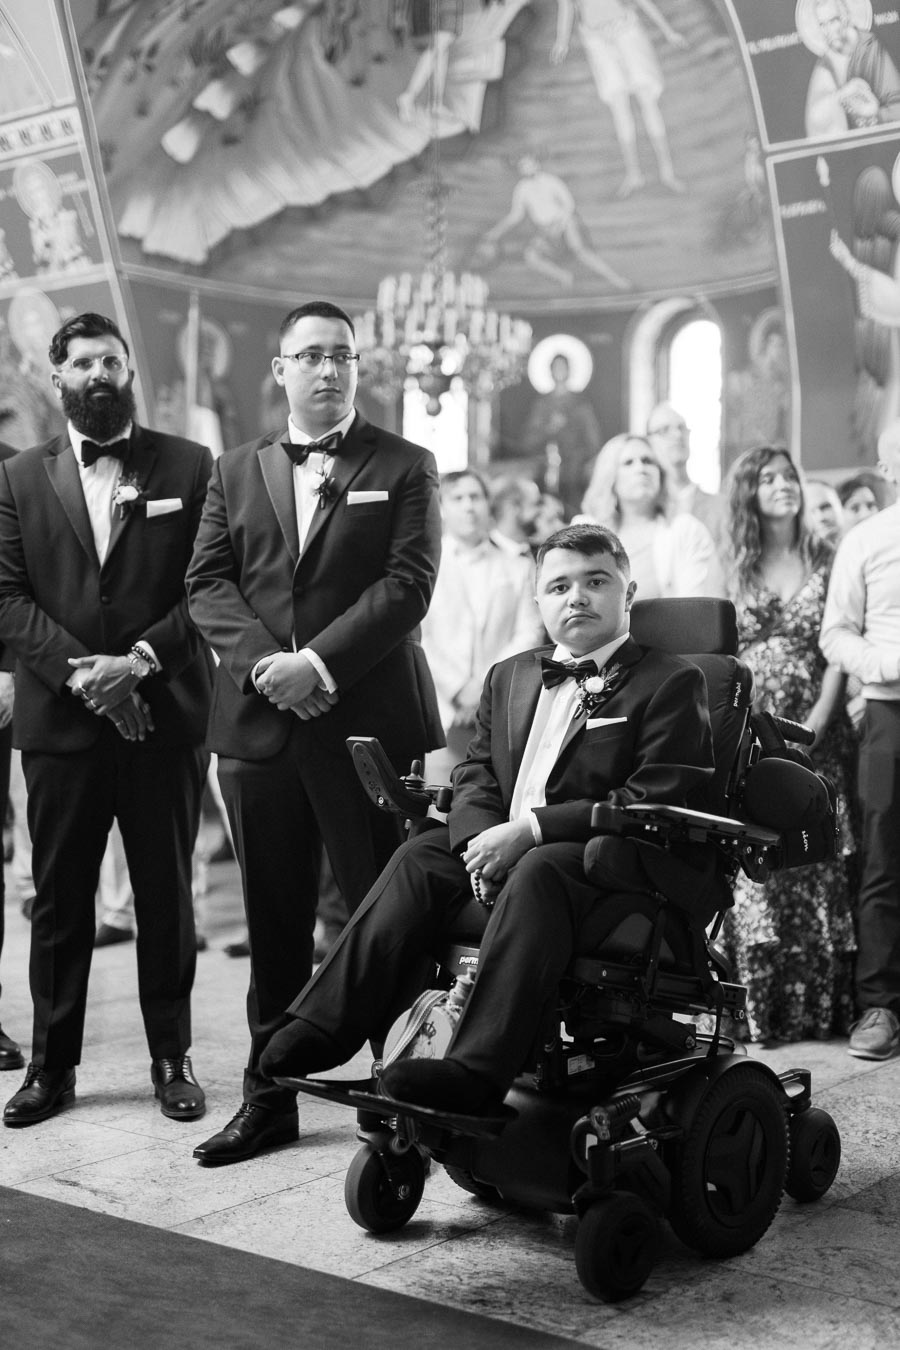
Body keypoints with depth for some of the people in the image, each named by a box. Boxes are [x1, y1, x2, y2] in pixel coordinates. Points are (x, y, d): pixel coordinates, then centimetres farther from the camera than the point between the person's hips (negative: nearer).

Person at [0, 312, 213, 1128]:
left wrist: (142, 659, -14)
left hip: (164, 715, -1)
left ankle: (172, 1059, 17)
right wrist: (79, 669, -13)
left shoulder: (190, 468, 5)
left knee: (167, 893, 6)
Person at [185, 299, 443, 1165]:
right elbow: (206, 584, 7)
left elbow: (408, 584, -6)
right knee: (274, 923, 10)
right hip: (257, 727, 3)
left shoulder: (404, 468, 5)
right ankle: (269, 1097, 21)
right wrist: (263, 661, -11)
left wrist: (319, 662, -16)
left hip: (368, 723, -3)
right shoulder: (235, 473, 15)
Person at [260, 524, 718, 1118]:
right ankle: (321, 1029, -23)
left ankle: (478, 1070, -46)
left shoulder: (671, 683, 1)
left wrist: (531, 829, -18)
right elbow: (475, 775, 16)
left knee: (538, 873, -35)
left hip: (612, 870, -6)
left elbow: (655, 800, -11)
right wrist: (483, 839, -9)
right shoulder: (509, 676, 23)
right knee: (420, 858, -19)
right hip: (505, 855, 6)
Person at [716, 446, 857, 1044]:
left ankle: (819, 1006, 7)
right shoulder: (732, 565, 7)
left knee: (818, 862, -1)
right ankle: (756, 1006, 0)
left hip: (814, 730, 0)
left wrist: (816, 722, -10)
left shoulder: (827, 561, 7)